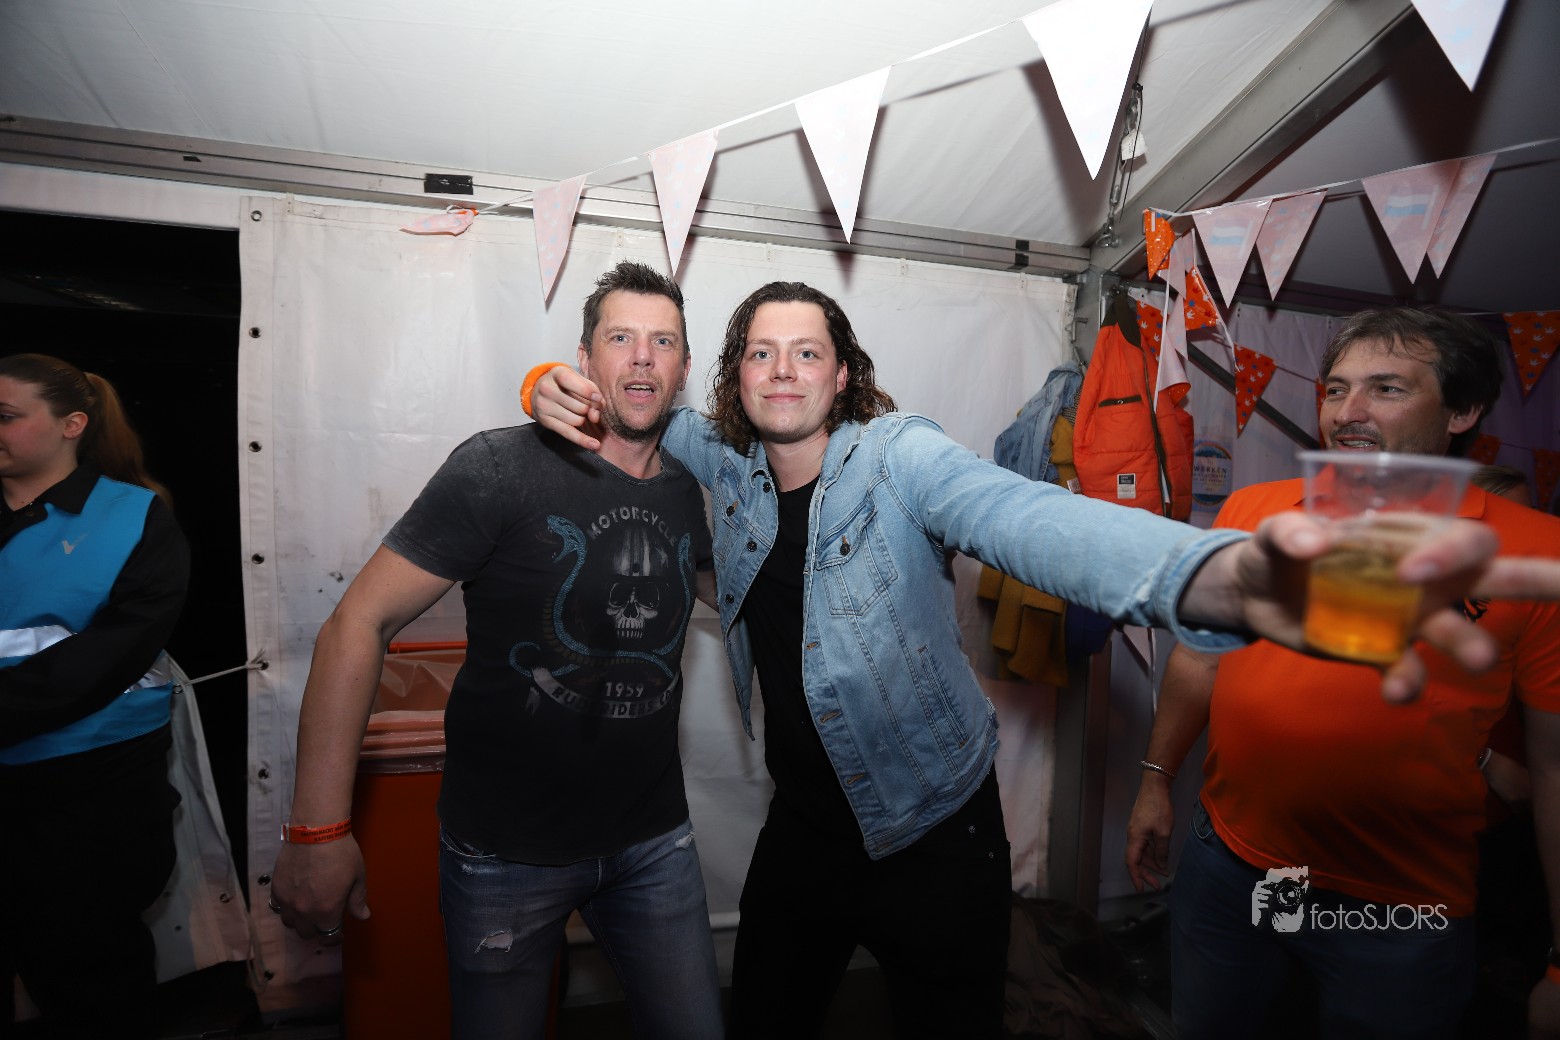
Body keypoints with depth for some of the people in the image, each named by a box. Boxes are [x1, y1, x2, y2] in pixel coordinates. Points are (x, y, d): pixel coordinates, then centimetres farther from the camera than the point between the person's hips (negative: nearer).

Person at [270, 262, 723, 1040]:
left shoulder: (688, 491, 1)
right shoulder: (501, 469, -16)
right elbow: (357, 625, -16)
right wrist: (318, 828, -19)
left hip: (655, 843, 5)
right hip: (506, 852, -4)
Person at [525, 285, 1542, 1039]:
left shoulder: (898, 454, -19)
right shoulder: (726, 462, -2)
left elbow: (1033, 519, -38)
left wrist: (1226, 573, -58)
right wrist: (562, 390, -11)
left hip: (934, 837, -4)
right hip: (802, 829, 5)